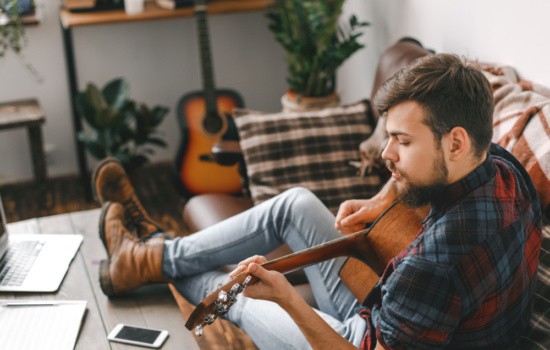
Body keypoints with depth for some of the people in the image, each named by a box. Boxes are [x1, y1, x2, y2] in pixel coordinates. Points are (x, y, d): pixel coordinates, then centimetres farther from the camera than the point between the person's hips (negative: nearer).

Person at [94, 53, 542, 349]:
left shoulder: (438, 257, -41)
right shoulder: (501, 163, -13)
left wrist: (286, 297, -35)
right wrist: (384, 199, -2)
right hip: (390, 313, 8)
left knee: (237, 298, 8)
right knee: (295, 205, 9)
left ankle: (148, 260, 39)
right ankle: (155, 250, 24)